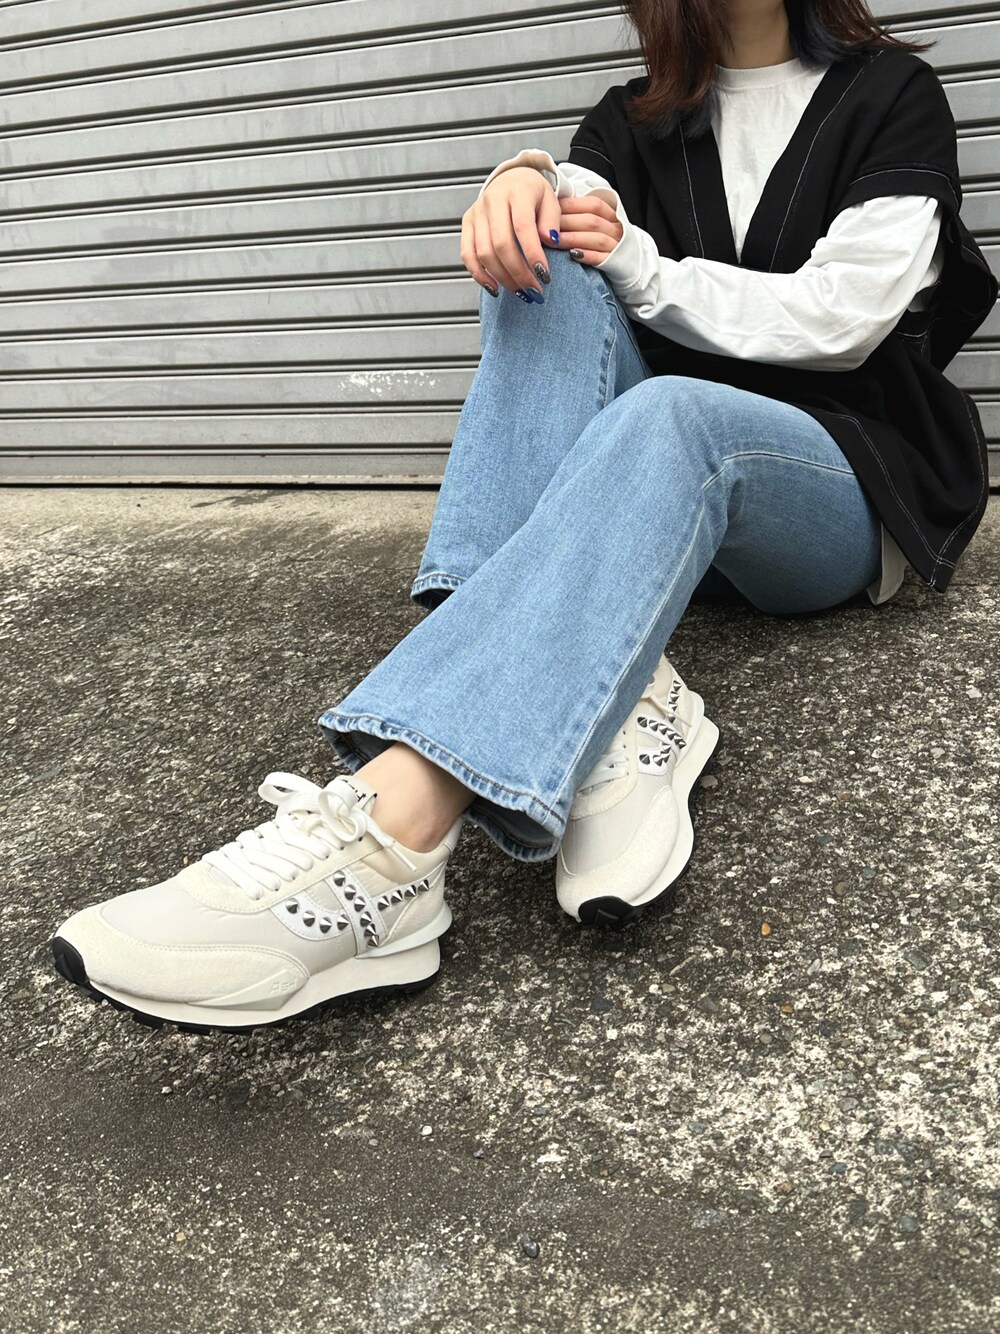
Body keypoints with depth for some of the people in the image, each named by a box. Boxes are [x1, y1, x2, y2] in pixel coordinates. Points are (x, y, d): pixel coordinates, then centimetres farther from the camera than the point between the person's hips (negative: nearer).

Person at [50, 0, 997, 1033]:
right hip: (666, 488, 4)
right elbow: (587, 198, -5)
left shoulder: (893, 93, 7)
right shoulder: (638, 118, 17)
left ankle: (382, 841, -56)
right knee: (552, 270, -22)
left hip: (848, 496, -3)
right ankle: (613, 696, -41)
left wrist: (640, 268, -8)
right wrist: (525, 185, -28)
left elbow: (839, 317, -6)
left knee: (668, 416, -37)